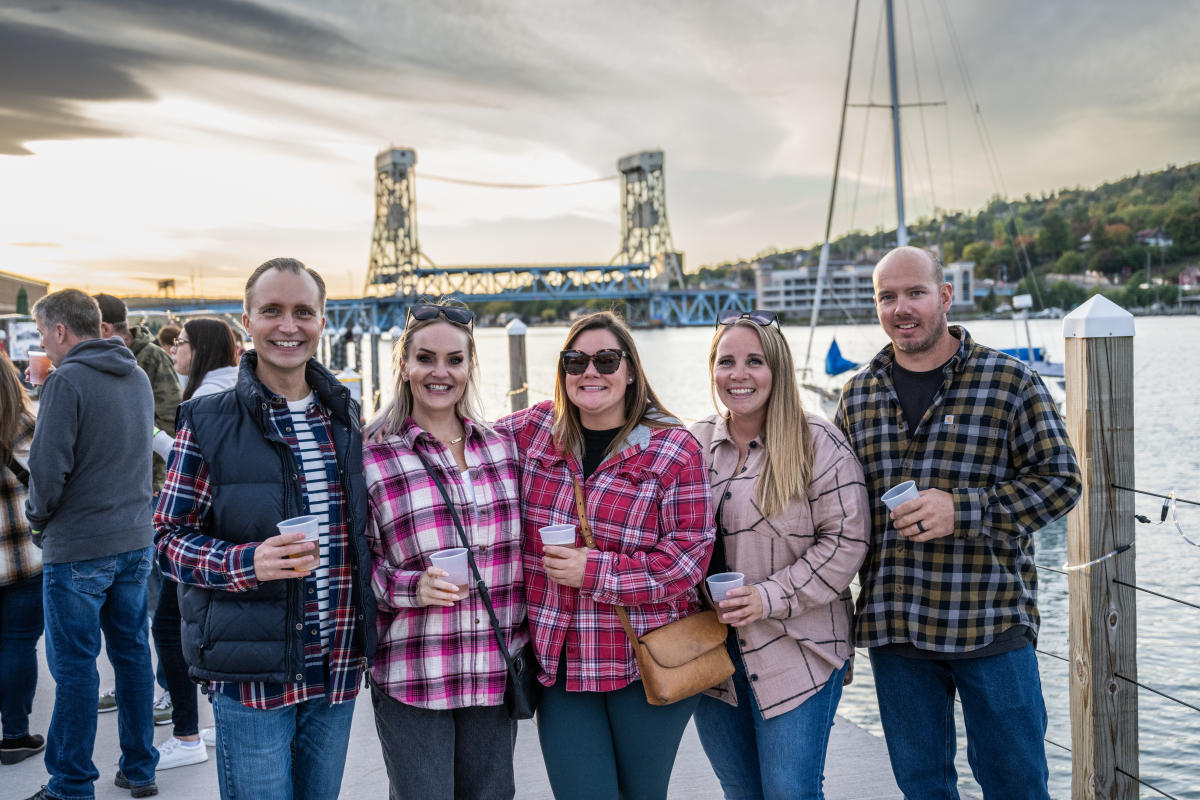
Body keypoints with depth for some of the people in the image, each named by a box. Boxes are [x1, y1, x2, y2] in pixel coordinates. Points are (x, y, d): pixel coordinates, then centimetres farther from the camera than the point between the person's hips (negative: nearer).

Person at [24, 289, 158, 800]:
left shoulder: (67, 381, -15)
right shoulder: (138, 377, 8)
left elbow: (48, 469, -17)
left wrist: (38, 518, 0)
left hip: (78, 547, -7)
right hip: (135, 541, 7)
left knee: (74, 665, 1)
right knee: (132, 650, 14)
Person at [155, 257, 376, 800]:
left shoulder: (345, 416, 8)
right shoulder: (208, 422, -6)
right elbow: (170, 539, -5)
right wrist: (249, 561, -22)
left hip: (338, 670, 5)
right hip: (251, 676, -4)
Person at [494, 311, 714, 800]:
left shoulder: (674, 449, -6)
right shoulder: (532, 430, 5)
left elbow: (689, 554, -10)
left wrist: (594, 572, -16)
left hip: (649, 665, -2)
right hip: (560, 663, 2)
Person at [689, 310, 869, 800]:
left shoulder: (818, 443, -8)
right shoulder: (695, 444, 7)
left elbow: (846, 539, -12)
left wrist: (771, 597, -18)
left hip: (797, 657, -5)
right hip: (710, 652, 5)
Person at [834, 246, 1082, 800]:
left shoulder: (1009, 382, -4)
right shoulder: (858, 395, 8)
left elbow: (1059, 480, -6)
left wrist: (961, 511, -19)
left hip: (990, 623, -3)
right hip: (891, 626, 4)